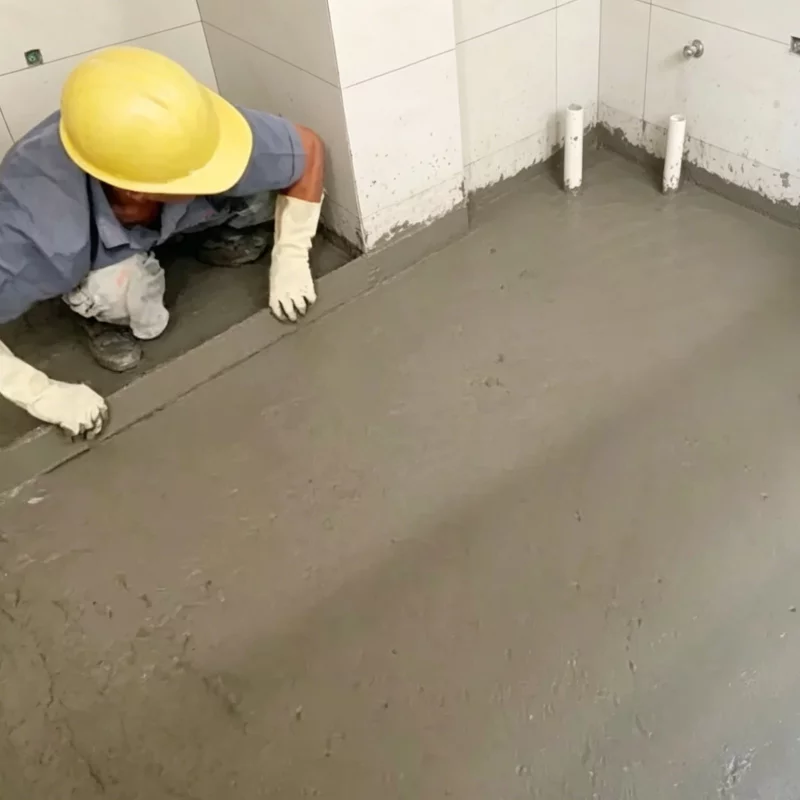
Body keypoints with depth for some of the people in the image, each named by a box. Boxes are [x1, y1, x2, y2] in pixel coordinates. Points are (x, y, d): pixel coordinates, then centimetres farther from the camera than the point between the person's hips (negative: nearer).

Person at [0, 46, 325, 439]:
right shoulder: (38, 232, -45)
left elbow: (309, 149, -21)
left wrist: (290, 261, -18)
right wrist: (42, 395, -29)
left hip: (174, 209, 3)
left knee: (272, 188, -19)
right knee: (127, 297, -33)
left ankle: (220, 229, 11)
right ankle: (100, 309, 1)